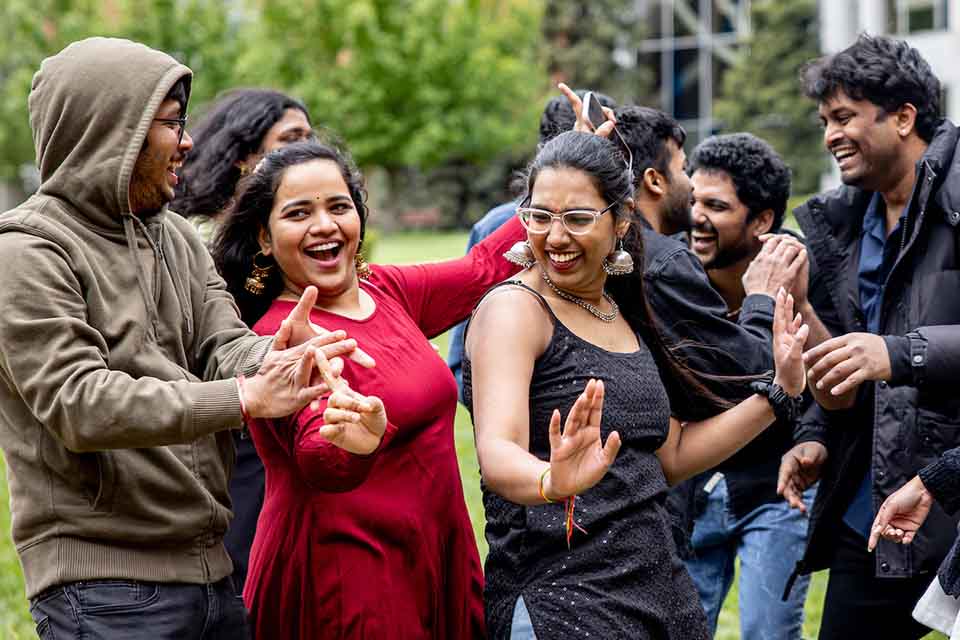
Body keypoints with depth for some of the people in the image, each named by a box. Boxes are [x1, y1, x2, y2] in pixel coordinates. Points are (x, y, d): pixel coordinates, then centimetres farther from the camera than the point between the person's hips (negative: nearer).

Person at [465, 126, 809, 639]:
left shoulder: (623, 313, 12)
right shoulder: (514, 309, -10)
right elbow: (497, 453, -25)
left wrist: (780, 390, 14)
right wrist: (552, 483, -46)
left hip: (658, 590, 7)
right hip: (557, 596, -7)